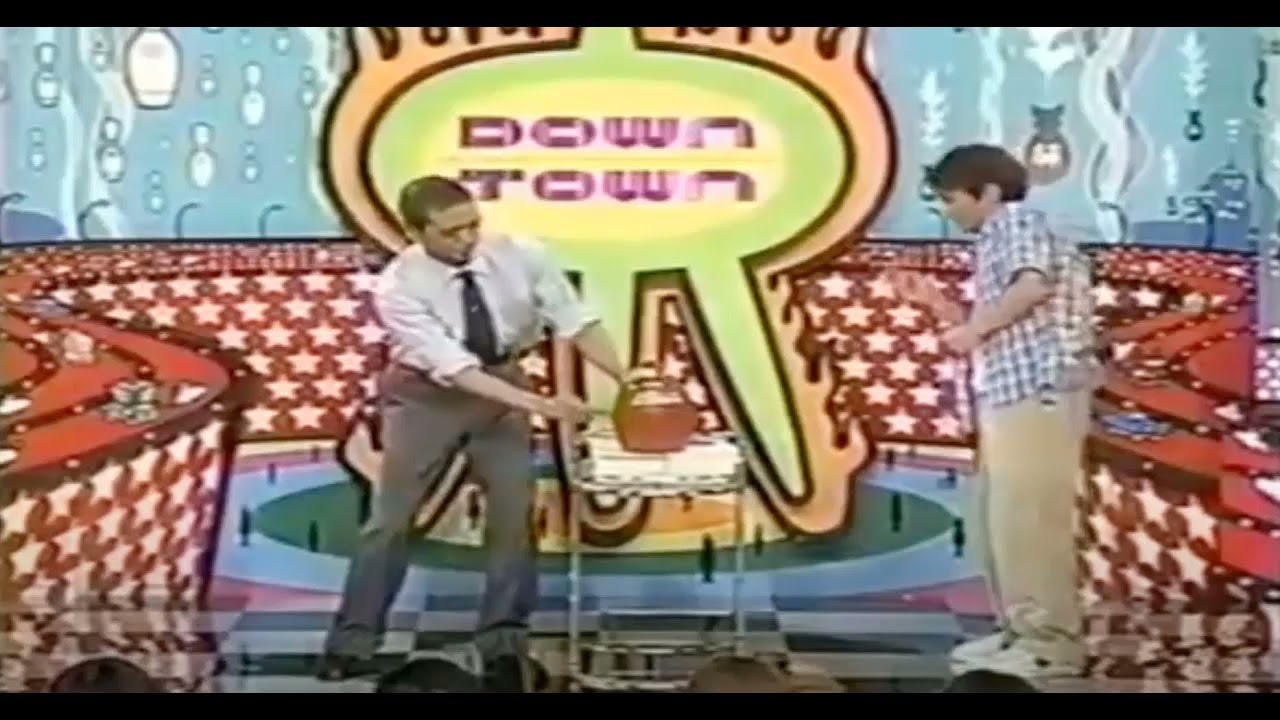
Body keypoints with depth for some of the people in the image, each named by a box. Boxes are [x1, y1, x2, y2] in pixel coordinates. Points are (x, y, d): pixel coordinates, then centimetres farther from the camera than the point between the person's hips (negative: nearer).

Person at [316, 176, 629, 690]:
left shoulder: (522, 256, -20)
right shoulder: (398, 287, -26)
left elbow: (577, 322, -17)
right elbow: (452, 366, -32)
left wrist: (628, 382, -30)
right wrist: (537, 403, -40)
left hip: (503, 383, 2)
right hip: (427, 395, -2)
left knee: (514, 512, 0)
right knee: (392, 516, 3)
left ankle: (503, 642, 14)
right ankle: (352, 643, 15)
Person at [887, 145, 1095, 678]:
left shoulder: (1019, 222, -2)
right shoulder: (995, 244, 25)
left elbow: (1034, 284, -22)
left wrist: (974, 327, -11)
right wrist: (933, 301, 22)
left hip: (1039, 393, -10)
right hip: (1008, 395, 10)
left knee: (1025, 518, -10)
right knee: (994, 521, 12)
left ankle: (1050, 643, -6)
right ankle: (1019, 631, 19)